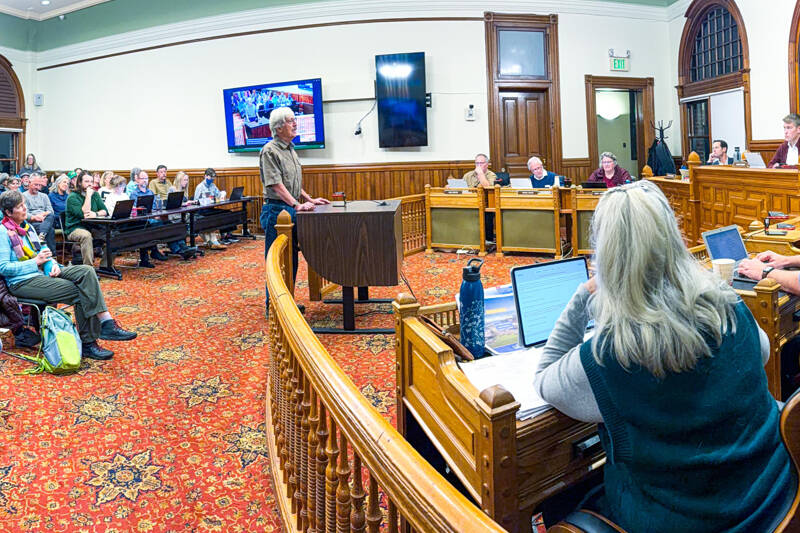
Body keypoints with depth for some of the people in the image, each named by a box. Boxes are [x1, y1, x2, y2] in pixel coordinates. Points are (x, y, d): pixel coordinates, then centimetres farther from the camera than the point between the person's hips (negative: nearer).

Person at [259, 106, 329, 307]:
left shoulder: (291, 149, 17)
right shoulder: (270, 151, -12)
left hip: (292, 210, 9)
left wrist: (310, 200, 17)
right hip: (277, 210, -9)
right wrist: (297, 205, -27)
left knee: (291, 259, 14)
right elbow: (276, 185, -20)